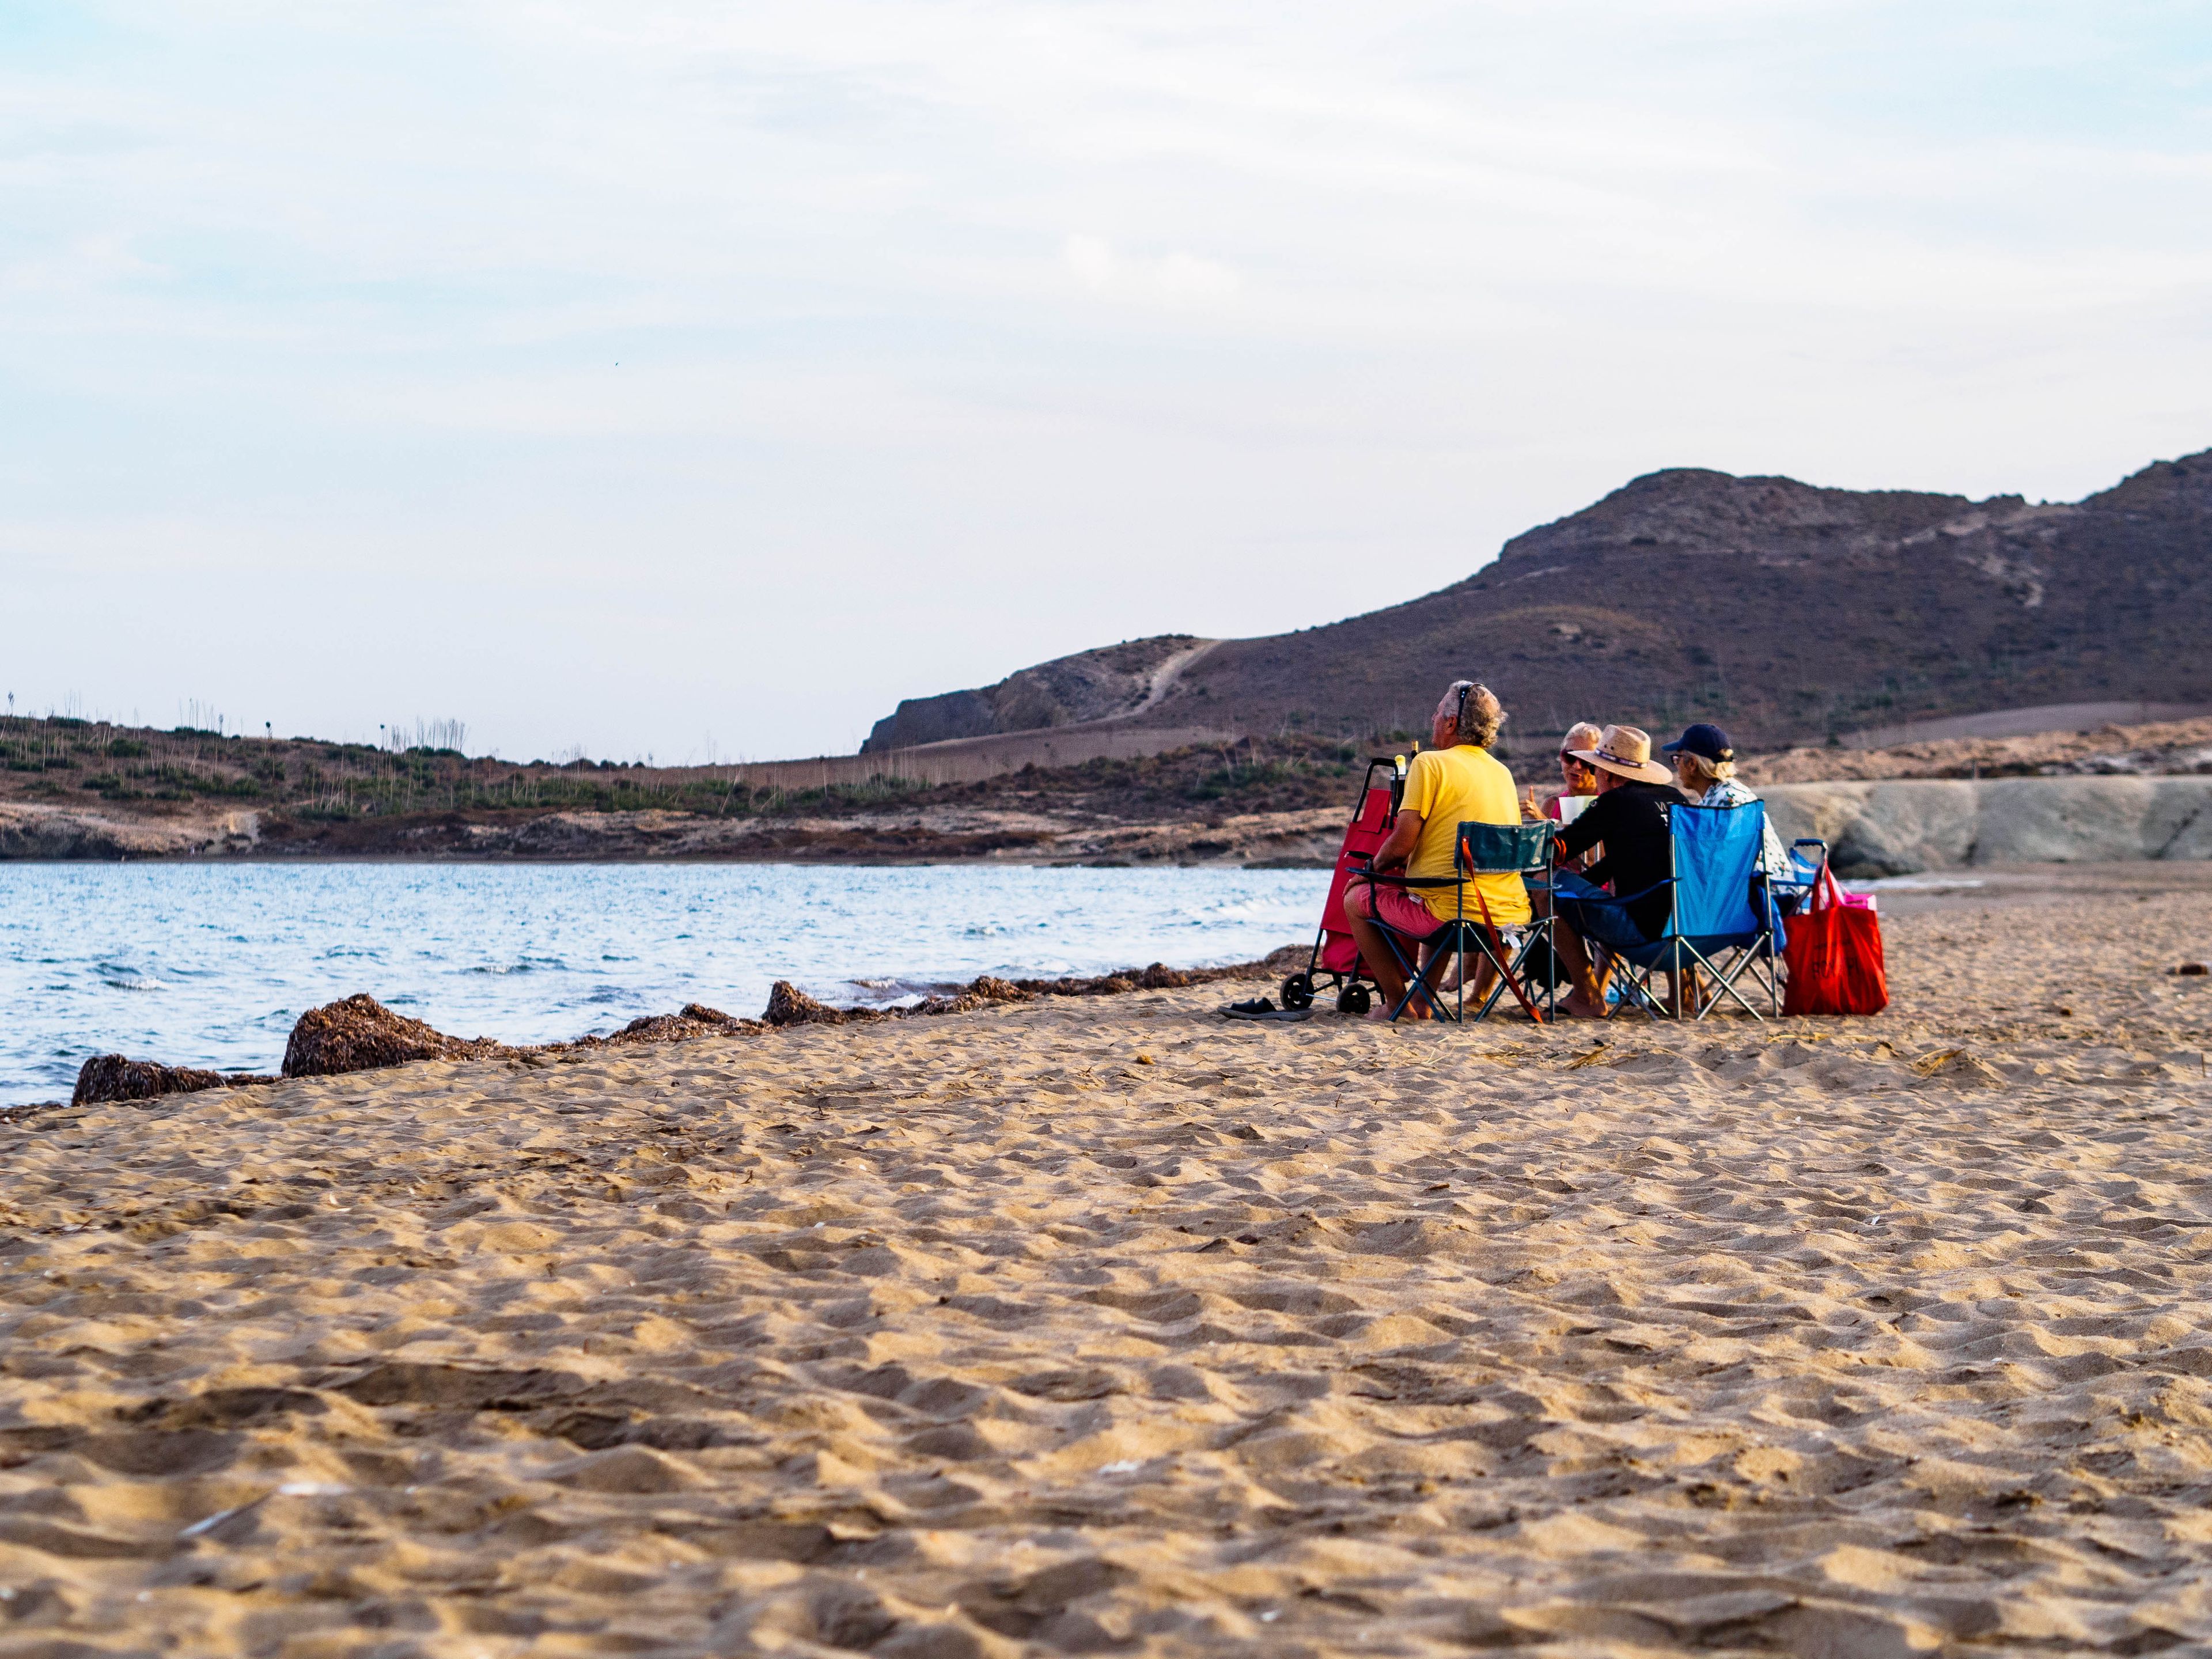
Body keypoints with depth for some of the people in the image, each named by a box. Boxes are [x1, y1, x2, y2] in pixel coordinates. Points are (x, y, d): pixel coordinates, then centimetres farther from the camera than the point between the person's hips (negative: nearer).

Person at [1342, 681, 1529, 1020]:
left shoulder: (1430, 763, -9)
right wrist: (1406, 865, 27)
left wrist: (1372, 868, 9)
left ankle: (1398, 1004, 12)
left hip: (1452, 915, -8)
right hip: (1510, 912, 8)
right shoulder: (1502, 772, 14)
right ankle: (1423, 1002, 34)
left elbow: (1401, 845, -13)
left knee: (1356, 900, 13)